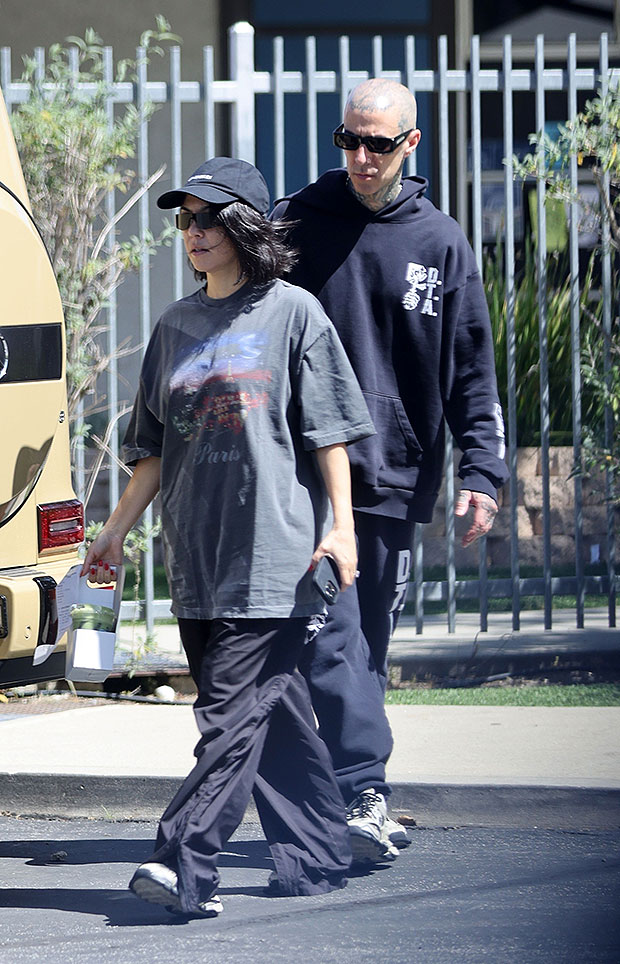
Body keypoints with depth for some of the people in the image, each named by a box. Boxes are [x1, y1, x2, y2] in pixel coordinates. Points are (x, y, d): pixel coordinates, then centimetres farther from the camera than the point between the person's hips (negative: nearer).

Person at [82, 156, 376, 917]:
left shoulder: (293, 313, 1)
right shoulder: (175, 326, 16)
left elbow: (328, 431, -2)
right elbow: (154, 448, 20)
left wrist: (341, 525, -8)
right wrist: (115, 532, 16)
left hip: (274, 554, -6)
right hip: (197, 557, 6)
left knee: (233, 711, -12)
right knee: (271, 711, 8)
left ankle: (185, 862, -20)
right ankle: (317, 860, 14)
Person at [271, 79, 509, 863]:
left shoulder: (440, 243, 7)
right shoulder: (293, 224, 4)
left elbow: (472, 369, 8)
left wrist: (482, 470, -2)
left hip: (395, 476, 2)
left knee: (368, 645, 8)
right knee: (331, 637, -13)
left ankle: (352, 802, 14)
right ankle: (365, 793, -19)